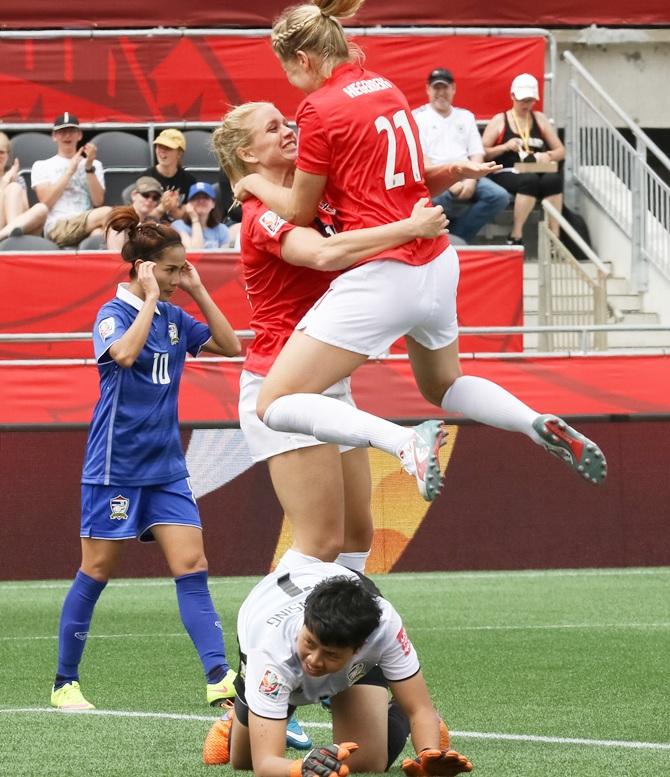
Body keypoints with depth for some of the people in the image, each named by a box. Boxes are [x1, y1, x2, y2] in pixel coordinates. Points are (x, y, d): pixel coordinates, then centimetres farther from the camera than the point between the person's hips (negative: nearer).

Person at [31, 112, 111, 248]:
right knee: (107, 213, -32)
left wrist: (89, 168, 0)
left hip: (87, 225, 3)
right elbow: (46, 202, 3)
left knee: (99, 232, -39)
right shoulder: (41, 166, 20)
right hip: (56, 228, -3)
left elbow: (98, 202, 10)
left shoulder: (94, 164, 26)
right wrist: (70, 170, 2)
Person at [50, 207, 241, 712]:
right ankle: (65, 683, 13)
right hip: (115, 466, -6)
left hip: (166, 467, 6)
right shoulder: (114, 314, -10)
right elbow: (124, 352, -31)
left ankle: (220, 679, -14)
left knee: (192, 567, -6)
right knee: (96, 573, 2)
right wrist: (149, 298, -22)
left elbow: (230, 346, 11)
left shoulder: (173, 317, 9)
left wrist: (198, 292, 4)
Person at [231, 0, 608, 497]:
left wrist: (256, 184, 14)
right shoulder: (387, 89, 11)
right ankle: (541, 426, 8)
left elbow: (300, 211, -2)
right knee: (443, 385, 34)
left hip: (381, 278, -8)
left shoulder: (320, 108, -11)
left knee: (276, 405, -6)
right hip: (437, 265, 8)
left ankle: (409, 442, -24)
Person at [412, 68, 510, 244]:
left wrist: (471, 180, -8)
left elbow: (477, 154, 13)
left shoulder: (466, 116, 21)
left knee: (499, 196, -23)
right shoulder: (417, 117, 6)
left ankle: (455, 237, -17)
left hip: (465, 176, 5)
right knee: (435, 199, -41)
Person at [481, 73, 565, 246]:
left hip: (536, 173, 3)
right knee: (529, 180, -38)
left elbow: (561, 151, 18)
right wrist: (505, 147, -11)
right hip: (507, 173, -3)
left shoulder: (540, 120, 17)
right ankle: (516, 237, -33)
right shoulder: (500, 121, 8)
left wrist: (548, 155, -4)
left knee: (553, 179, -33)